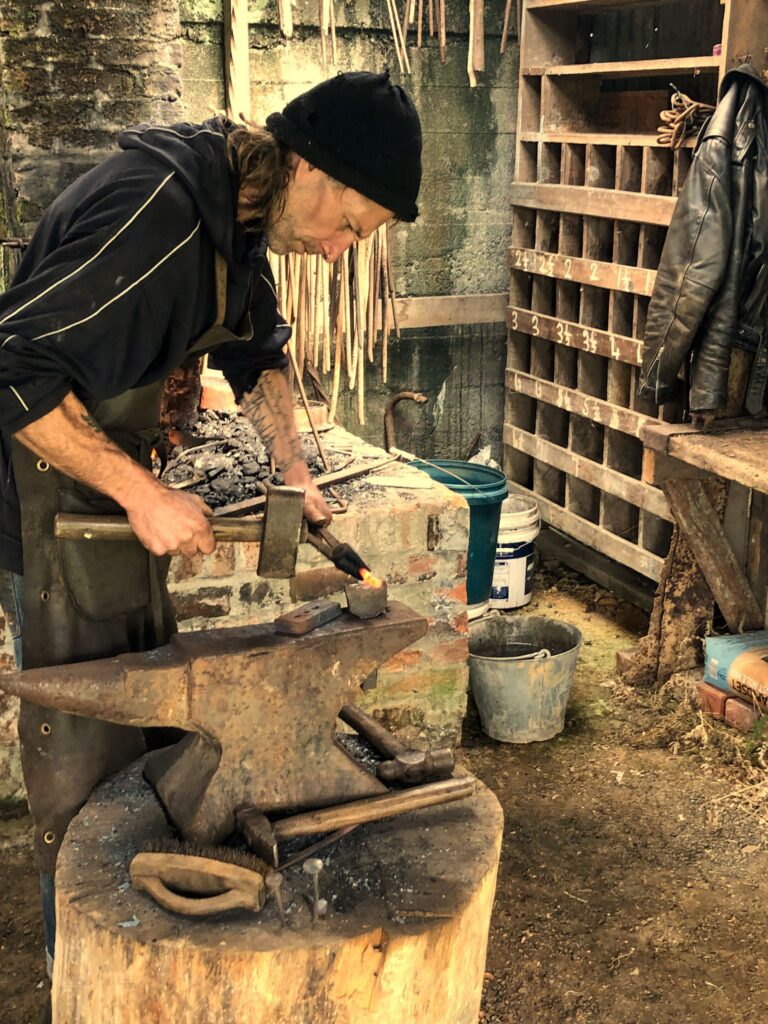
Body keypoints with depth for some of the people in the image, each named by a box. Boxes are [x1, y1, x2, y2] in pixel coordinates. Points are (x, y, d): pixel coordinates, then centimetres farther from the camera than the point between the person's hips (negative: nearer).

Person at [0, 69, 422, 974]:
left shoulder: (239, 211, 3)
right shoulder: (155, 213, -29)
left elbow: (256, 350, 17)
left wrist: (293, 468, 3)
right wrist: (143, 494, -27)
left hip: (120, 468, 9)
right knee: (86, 742, 1)